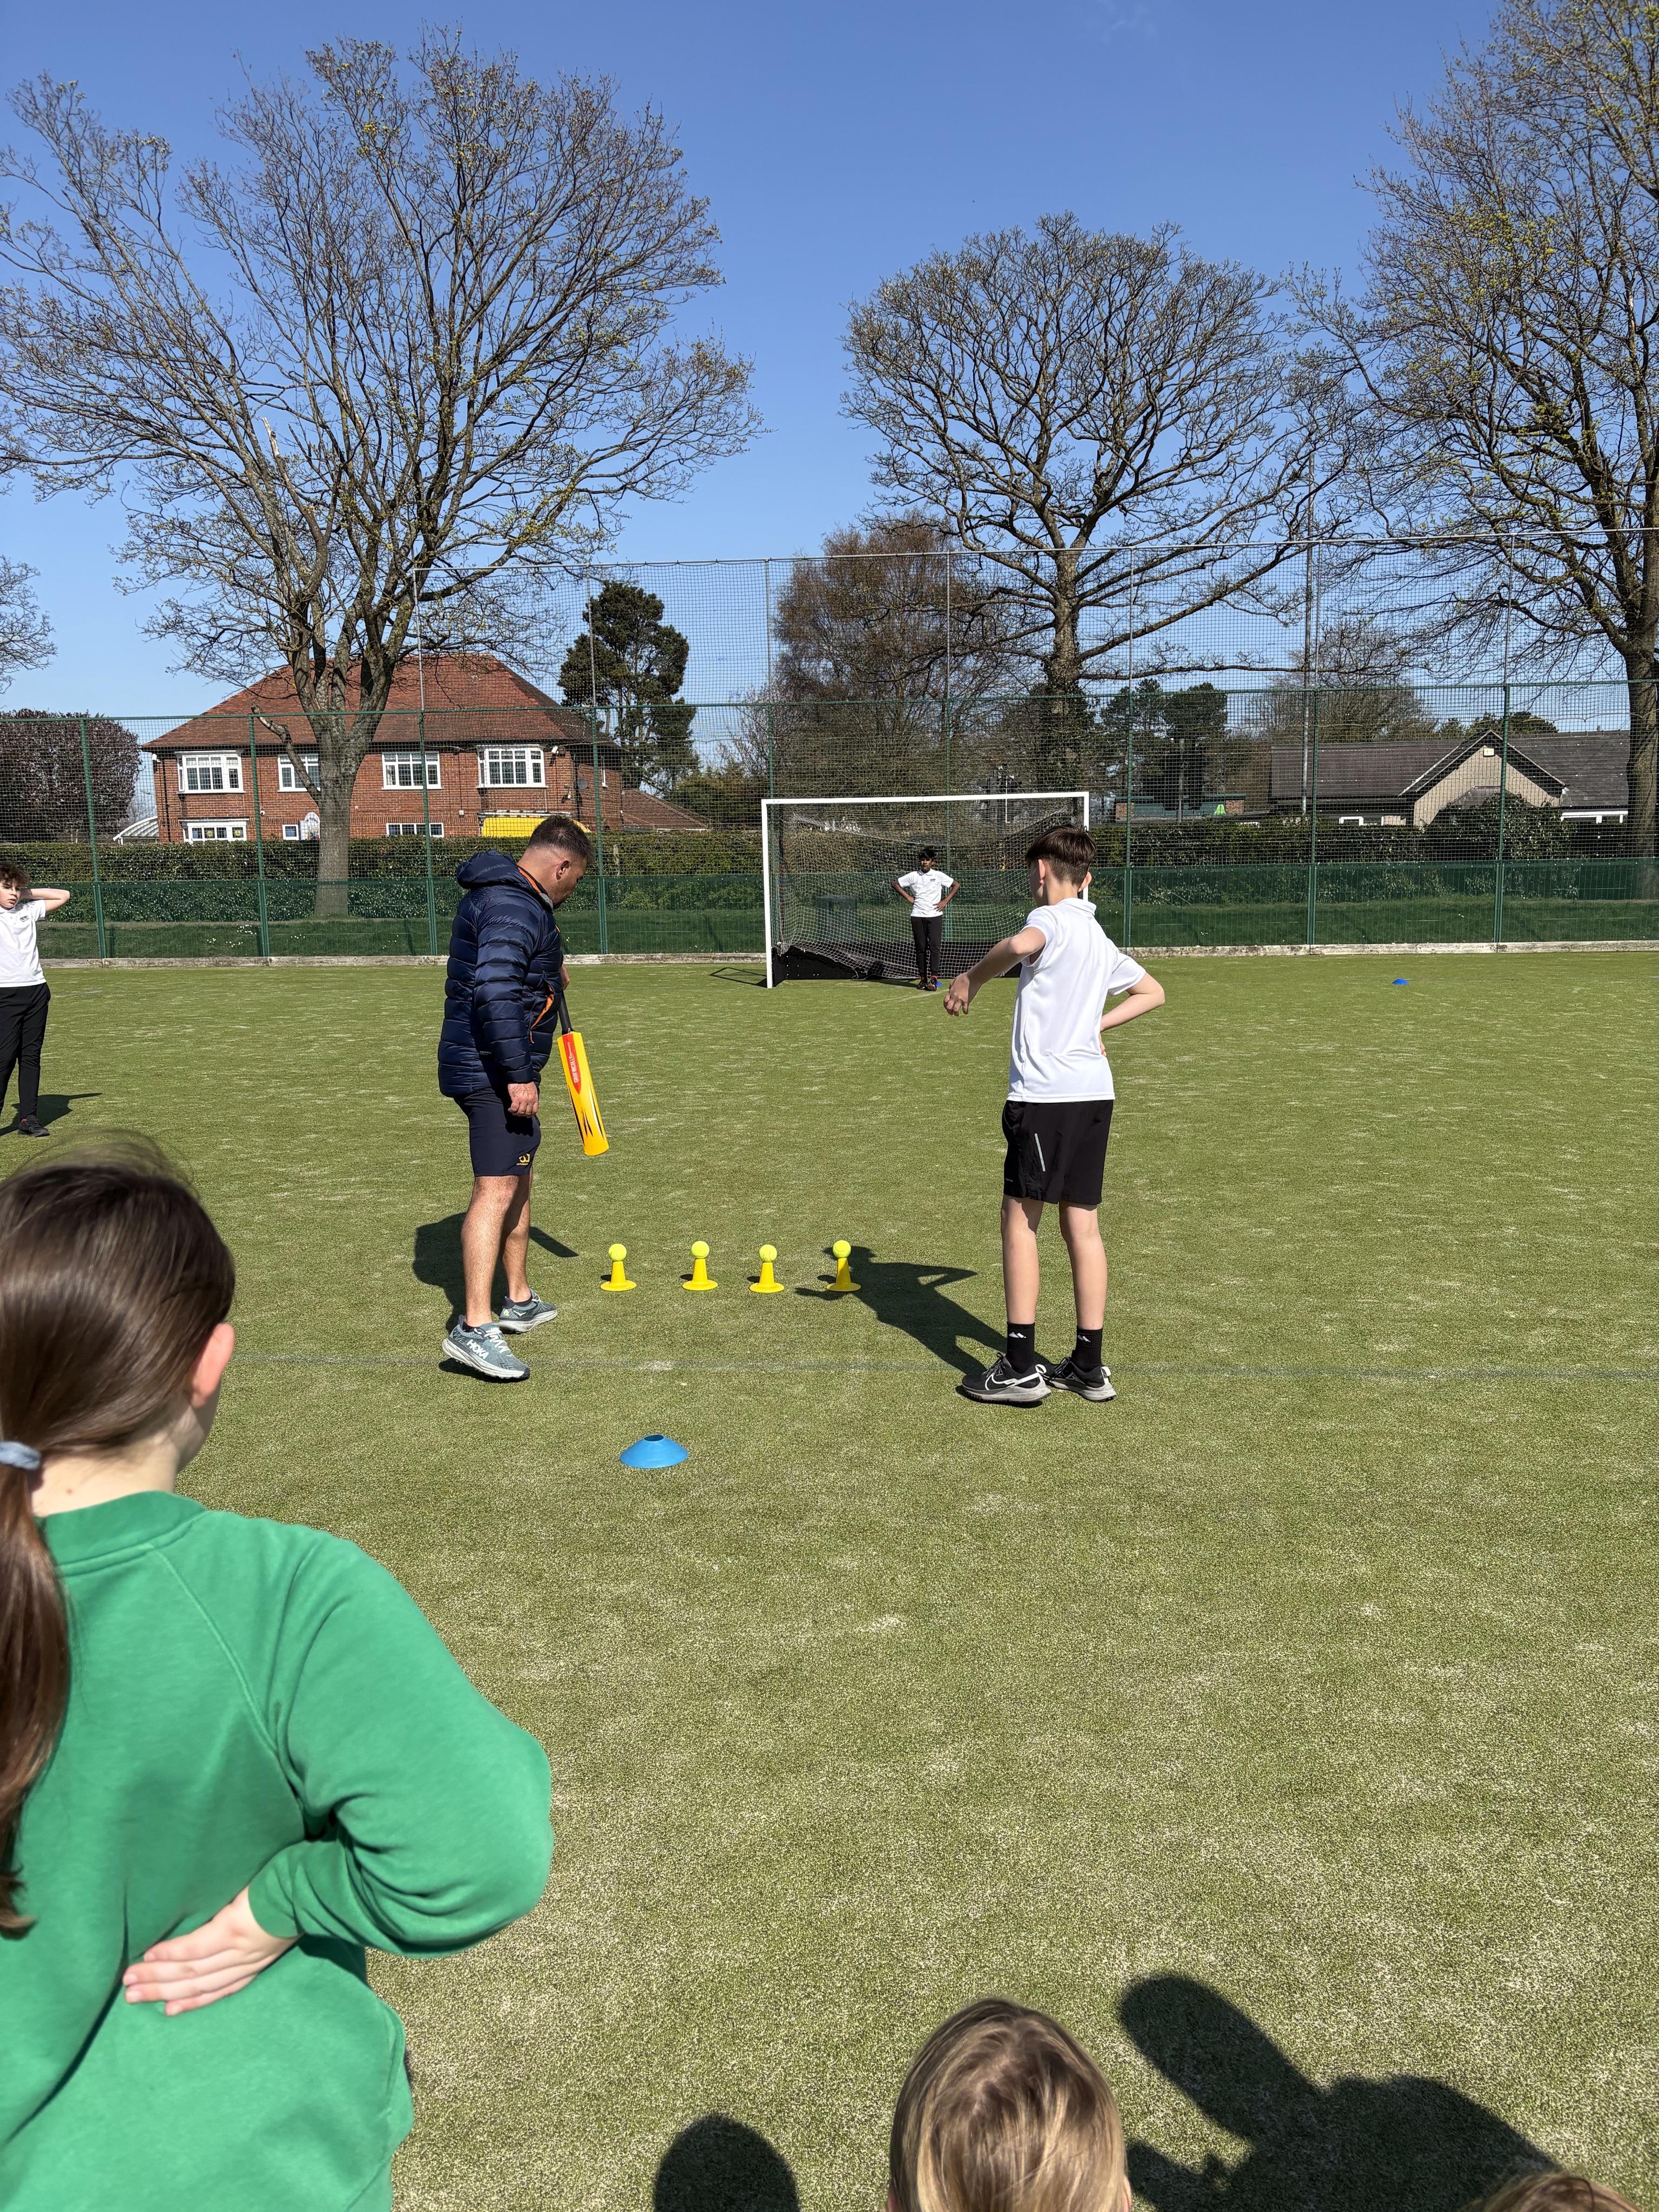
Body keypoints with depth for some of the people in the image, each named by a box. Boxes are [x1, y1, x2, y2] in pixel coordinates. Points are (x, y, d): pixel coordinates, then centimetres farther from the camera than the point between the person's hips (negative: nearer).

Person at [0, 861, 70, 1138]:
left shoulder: (28, 910, 14)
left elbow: (63, 896, 24)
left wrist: (27, 893, 15)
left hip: (36, 989, 5)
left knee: (31, 1056, 6)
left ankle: (29, 1118, 9)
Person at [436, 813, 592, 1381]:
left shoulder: (504, 895, 15)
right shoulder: (513, 908, -19)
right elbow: (494, 994, -29)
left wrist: (545, 970, 25)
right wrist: (518, 1075, -28)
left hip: (501, 1070, 11)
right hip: (494, 1070, -11)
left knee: (519, 1180, 20)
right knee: (496, 1189, -15)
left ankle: (518, 1301, 33)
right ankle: (475, 1328, -18)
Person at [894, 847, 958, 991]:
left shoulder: (939, 876, 4)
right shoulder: (913, 876, 7)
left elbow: (957, 885, 12)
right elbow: (895, 883, 17)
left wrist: (945, 901, 3)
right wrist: (908, 897, 8)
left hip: (935, 916, -2)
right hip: (917, 916, 2)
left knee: (935, 947, -12)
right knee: (920, 948, 4)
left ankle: (934, 979, -18)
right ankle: (922, 978, 11)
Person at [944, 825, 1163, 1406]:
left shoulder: (1053, 919, -7)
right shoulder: (1099, 938, 18)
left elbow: (1020, 944, -32)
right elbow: (1152, 992, 31)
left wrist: (969, 978, -18)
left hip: (1045, 1093, -8)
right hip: (1094, 1093, 8)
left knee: (1020, 1219, -1)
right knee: (1082, 1224, 11)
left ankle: (1021, 1369, 1)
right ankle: (1089, 1366, 14)